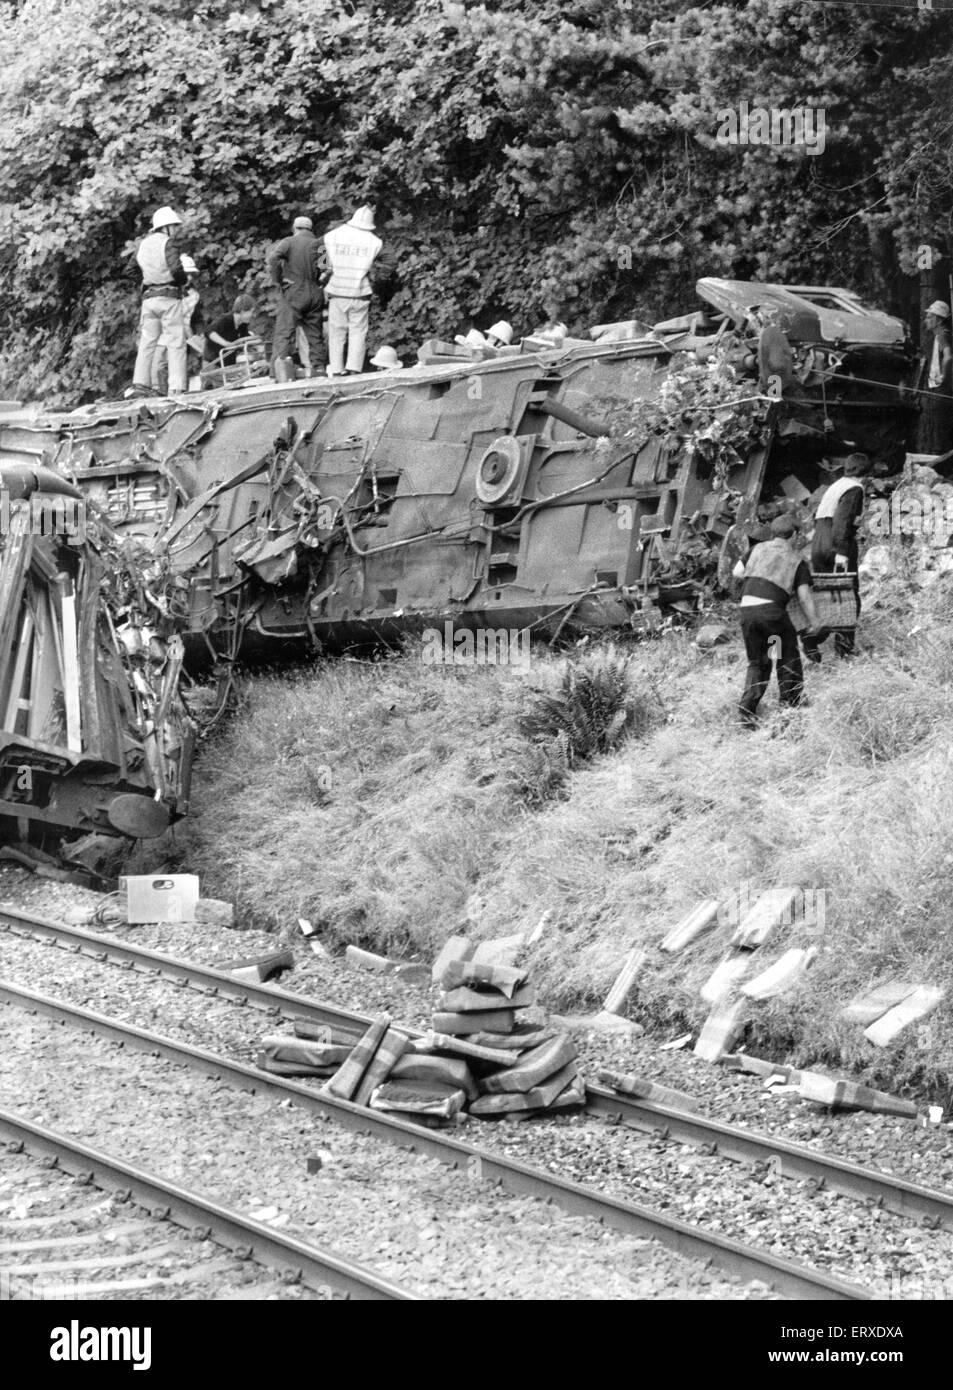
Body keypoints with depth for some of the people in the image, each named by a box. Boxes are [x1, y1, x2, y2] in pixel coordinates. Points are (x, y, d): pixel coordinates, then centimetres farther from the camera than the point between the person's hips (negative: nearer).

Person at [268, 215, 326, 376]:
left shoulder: (289, 242, -3)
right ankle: (318, 369, 14)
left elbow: (273, 259, -19)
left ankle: (277, 374, -13)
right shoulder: (319, 244, 7)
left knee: (283, 334, -5)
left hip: (293, 293, -4)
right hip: (315, 295, 4)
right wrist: (321, 280, 8)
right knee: (315, 335, 14)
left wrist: (277, 280, -10)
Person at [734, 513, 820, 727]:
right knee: (789, 657, 19)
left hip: (747, 608, 4)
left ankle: (746, 710, 4)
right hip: (772, 609, -4)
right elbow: (805, 597, 2)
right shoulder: (798, 561, 9)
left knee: (757, 663, 16)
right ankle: (791, 704, 21)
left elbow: (737, 572, 16)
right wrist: (815, 626, 9)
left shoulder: (759, 549, 17)